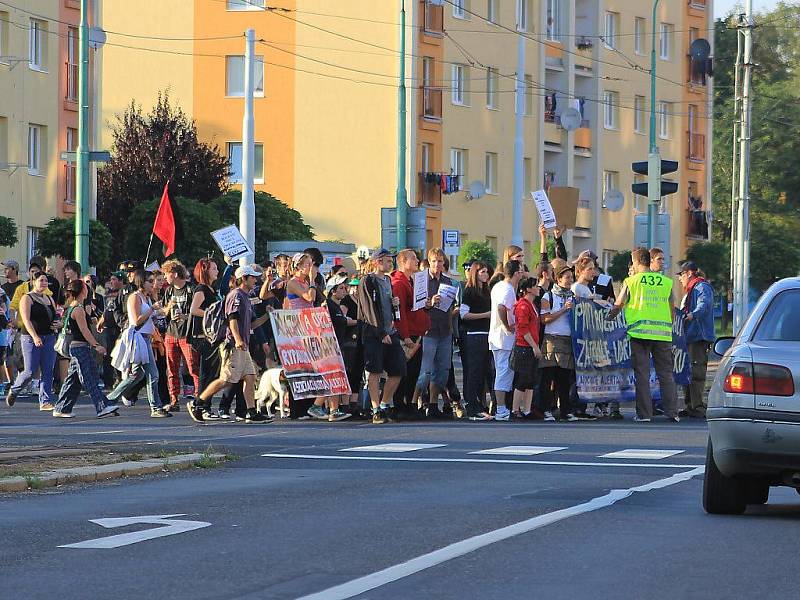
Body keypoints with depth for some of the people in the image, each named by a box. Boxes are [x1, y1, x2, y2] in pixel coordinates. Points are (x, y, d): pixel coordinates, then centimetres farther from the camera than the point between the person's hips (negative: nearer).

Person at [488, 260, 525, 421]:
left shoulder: (498, 286, 13)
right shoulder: (508, 290, -15)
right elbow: (502, 308, -31)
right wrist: (507, 326, -20)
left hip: (495, 336, 10)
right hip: (505, 337, -10)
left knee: (502, 373, 15)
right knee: (504, 373, -8)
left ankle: (501, 409, 18)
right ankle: (501, 410, -9)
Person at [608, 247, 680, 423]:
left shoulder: (631, 281, 1)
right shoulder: (666, 282, 8)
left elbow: (618, 306, 4)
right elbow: (672, 310, 12)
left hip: (639, 332, -2)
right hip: (663, 333, 2)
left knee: (642, 374, 1)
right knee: (666, 374, 7)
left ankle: (644, 413, -1)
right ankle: (671, 411, 3)